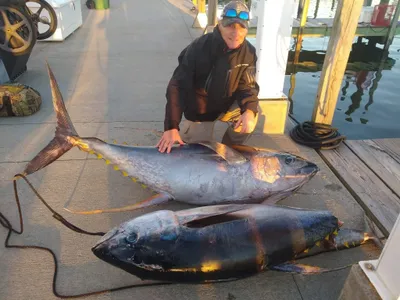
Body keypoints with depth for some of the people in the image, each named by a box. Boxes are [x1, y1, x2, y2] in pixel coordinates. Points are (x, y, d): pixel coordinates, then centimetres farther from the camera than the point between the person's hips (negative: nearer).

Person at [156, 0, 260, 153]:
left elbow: (247, 85, -13)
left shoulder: (249, 52, -16)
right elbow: (177, 86, -28)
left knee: (250, 117, -23)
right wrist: (172, 126, -36)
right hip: (198, 111, -2)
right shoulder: (199, 47, -26)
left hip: (226, 105, 3)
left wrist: (249, 110, -37)